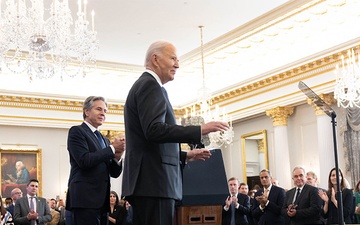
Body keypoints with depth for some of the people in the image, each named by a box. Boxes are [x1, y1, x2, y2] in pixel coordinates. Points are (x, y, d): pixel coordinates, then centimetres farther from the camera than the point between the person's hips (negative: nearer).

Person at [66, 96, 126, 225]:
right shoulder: (76, 131, 0)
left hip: (102, 200, 7)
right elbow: (84, 161, -15)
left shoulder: (105, 140, 21)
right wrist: (112, 148, -8)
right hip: (85, 199, -7)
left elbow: (114, 173, 15)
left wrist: (117, 156, -5)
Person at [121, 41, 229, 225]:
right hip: (154, 182, -10)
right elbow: (154, 130, -22)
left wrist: (185, 156, 23)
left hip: (147, 182, 10)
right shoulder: (150, 85, -7)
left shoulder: (143, 85, 24)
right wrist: (200, 130, -21)